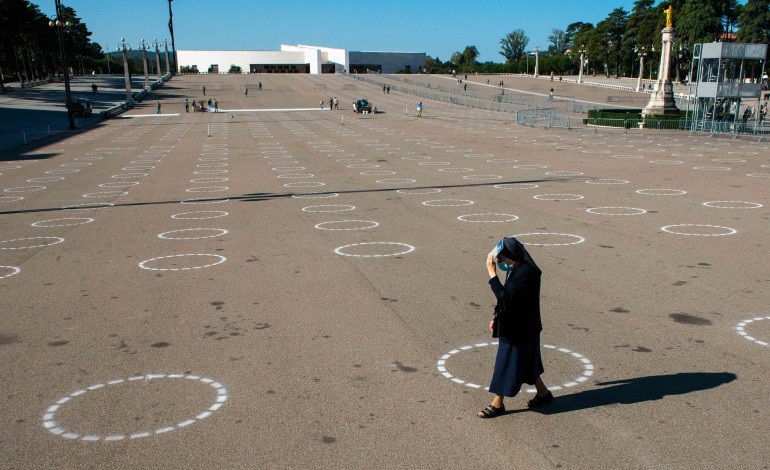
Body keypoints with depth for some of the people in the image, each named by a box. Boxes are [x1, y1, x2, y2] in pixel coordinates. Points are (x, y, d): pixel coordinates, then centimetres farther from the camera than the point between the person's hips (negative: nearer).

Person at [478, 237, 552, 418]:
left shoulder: (526, 272, -28)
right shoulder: (515, 269, 2)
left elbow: (505, 297, -34)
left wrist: (492, 273, -32)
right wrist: (497, 318, 17)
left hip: (520, 328, -9)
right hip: (513, 324, 9)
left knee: (507, 364, 3)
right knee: (526, 362, 22)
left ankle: (497, 404, 17)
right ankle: (543, 393, 39)